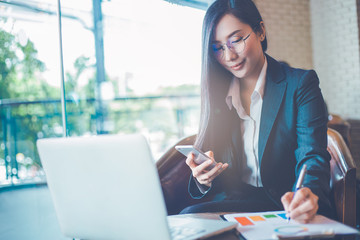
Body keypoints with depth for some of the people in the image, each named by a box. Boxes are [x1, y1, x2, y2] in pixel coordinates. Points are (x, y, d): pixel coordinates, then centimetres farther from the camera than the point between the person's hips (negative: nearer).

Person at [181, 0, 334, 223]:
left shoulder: (300, 83, -3)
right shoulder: (219, 94, 10)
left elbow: (313, 155, -13)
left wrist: (308, 194, -37)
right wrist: (204, 178, -17)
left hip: (284, 205, -4)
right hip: (231, 200, 4)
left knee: (191, 216, -28)